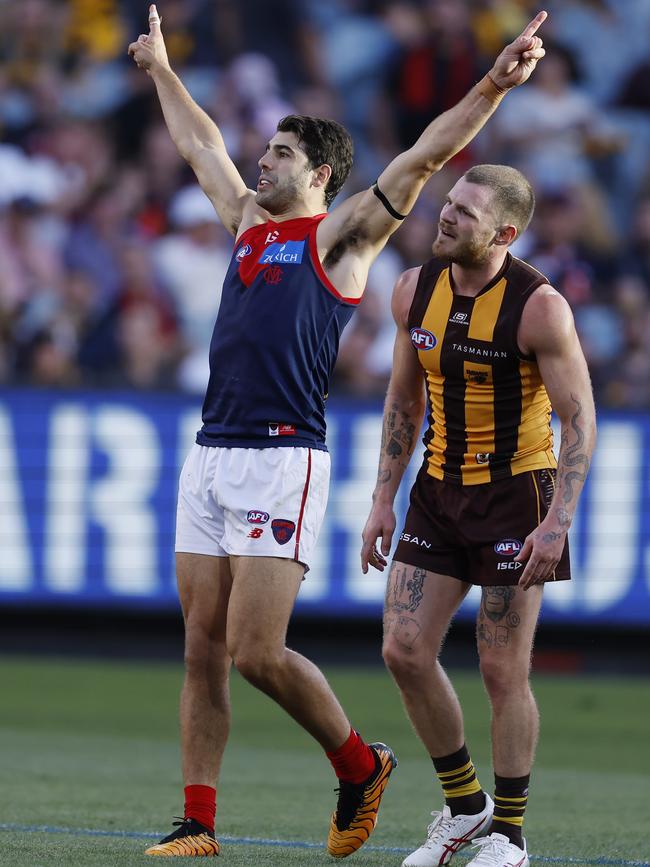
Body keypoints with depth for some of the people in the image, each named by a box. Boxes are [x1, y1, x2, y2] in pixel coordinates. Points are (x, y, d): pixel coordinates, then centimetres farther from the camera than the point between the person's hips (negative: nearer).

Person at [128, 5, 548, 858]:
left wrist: (493, 85, -17)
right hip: (211, 457, 7)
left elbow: (425, 156, -7)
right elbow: (199, 142, 35)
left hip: (282, 461, -7)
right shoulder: (248, 222, 19)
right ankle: (197, 825, 6)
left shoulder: (340, 235, 1)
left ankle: (359, 764, 10)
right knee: (203, 650, 4)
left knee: (256, 652, -11)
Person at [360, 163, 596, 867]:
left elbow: (579, 417, -14)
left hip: (516, 492, -6)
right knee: (404, 650, -2)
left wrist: (556, 522, -21)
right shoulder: (416, 290, 0)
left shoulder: (539, 307, -17)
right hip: (439, 490, 6)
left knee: (502, 670, -3)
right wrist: (384, 499, 9)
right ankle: (463, 806, 16)